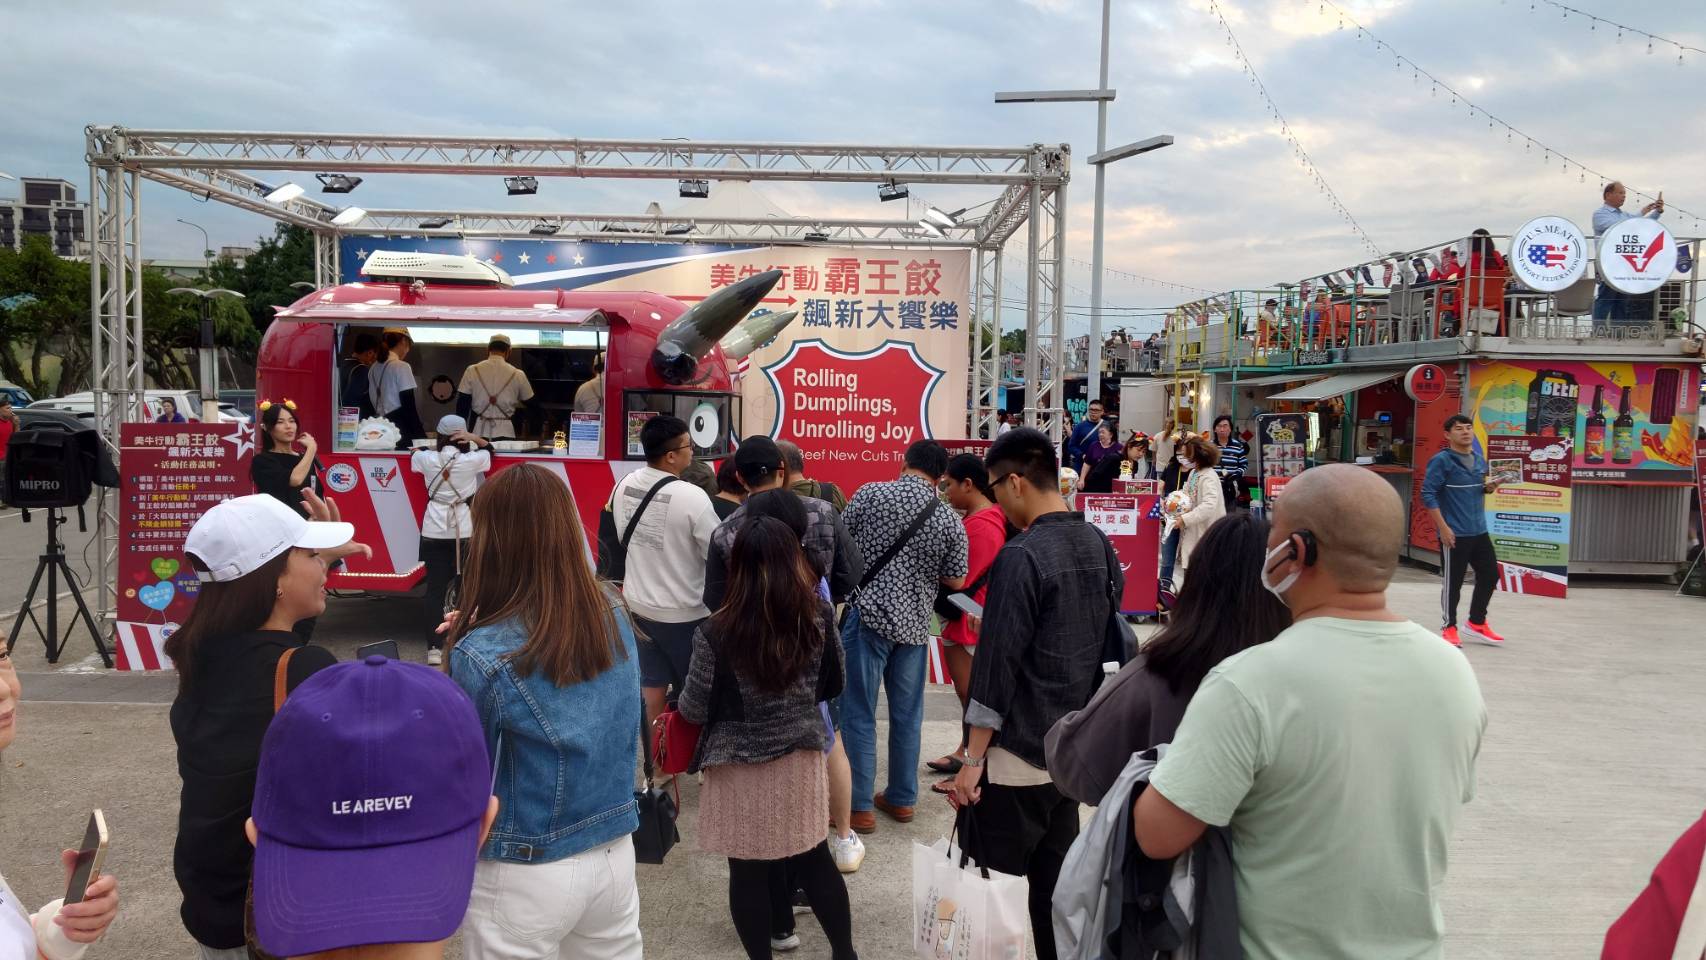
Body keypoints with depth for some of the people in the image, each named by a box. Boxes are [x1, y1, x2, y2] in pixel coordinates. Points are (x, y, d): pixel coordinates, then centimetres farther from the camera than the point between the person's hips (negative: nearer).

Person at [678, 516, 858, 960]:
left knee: (748, 870, 11)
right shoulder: (819, 617, -9)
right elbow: (833, 686, 5)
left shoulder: (716, 633, -20)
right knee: (814, 858, 20)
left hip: (738, 767, -4)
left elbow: (695, 710, -9)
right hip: (801, 757, 4)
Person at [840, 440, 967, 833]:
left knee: (859, 713, 4)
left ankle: (859, 806, 8)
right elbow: (955, 581, 7)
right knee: (907, 715, 15)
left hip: (868, 613, -3)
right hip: (914, 623, 3)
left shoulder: (871, 493, -5)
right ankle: (901, 799, 26)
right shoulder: (950, 521, 2)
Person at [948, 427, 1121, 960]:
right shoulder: (1099, 545, 4)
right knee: (1055, 878, 17)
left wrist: (972, 761, -14)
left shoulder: (1021, 557, -19)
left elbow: (996, 667, -19)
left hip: (1018, 752, -7)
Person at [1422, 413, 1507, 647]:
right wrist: (1443, 528, -19)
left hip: (1480, 532, 7)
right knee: (1453, 582, 0)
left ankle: (1477, 622, 30)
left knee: (1490, 575, 13)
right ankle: (1449, 628, 14)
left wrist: (1489, 487, 0)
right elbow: (1428, 494, -15)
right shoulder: (1441, 461, -11)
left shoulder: (1480, 460, 11)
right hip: (1454, 534, -7)